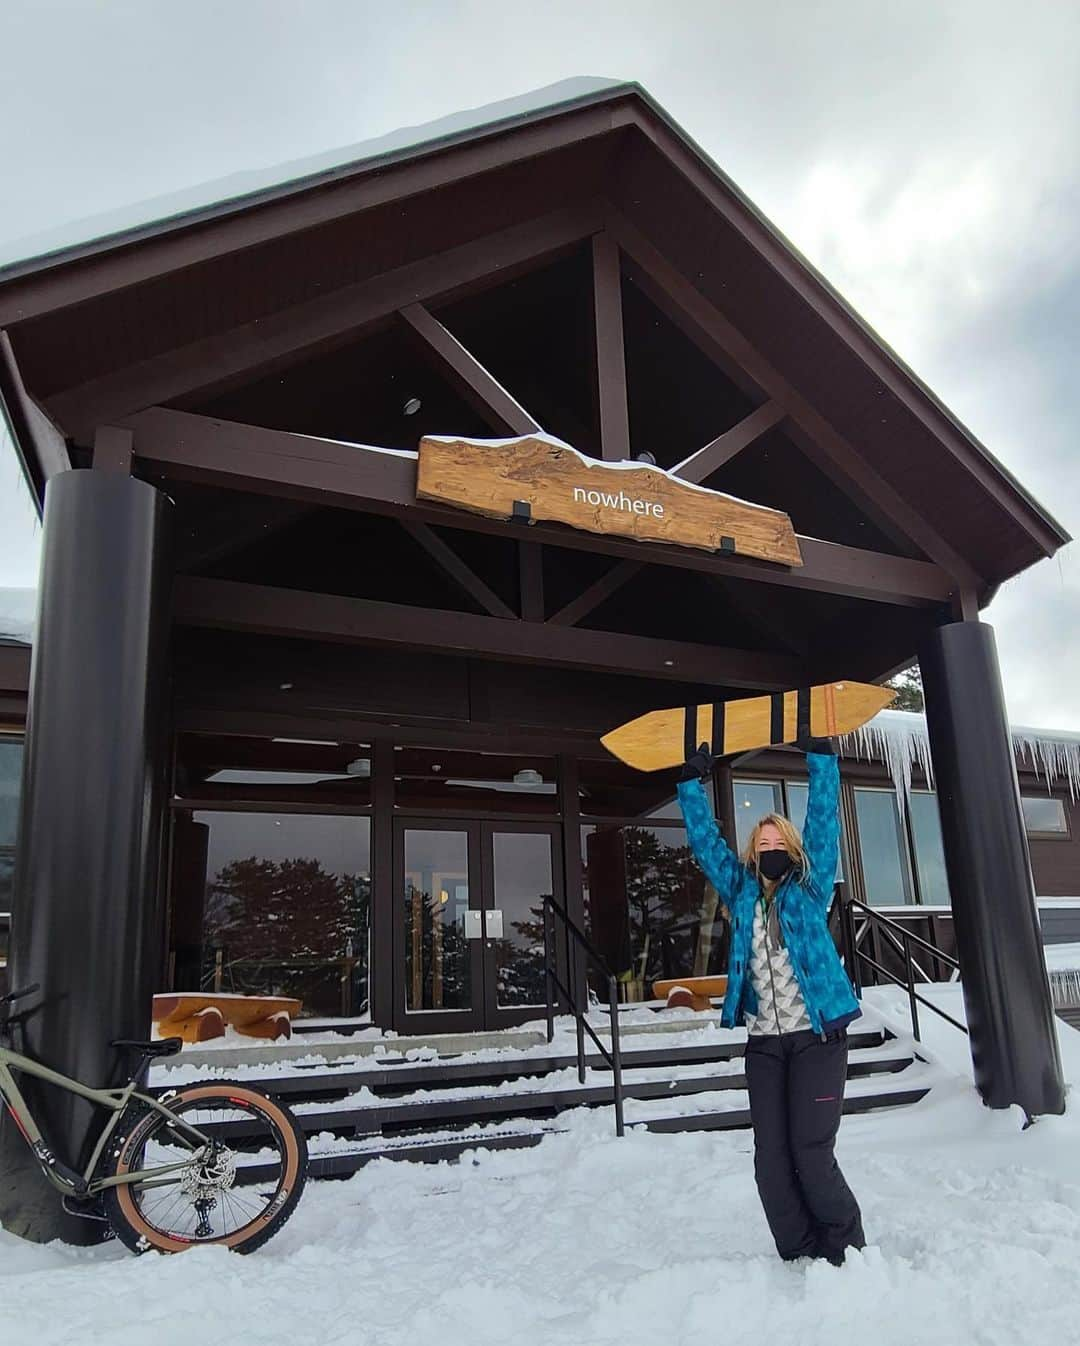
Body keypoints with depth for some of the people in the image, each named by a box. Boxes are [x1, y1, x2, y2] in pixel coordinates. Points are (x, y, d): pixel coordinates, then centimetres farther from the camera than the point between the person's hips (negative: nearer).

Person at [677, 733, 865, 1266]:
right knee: (770, 1158, 3)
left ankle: (846, 1250, 16)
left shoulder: (810, 887, 5)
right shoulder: (741, 890, 11)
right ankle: (798, 1256, 18)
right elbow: (706, 841, 14)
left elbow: (824, 822, 0)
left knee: (811, 1152, -6)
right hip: (763, 1042, 4)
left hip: (817, 1036, -3)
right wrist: (692, 782, 11)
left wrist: (820, 758, -3)